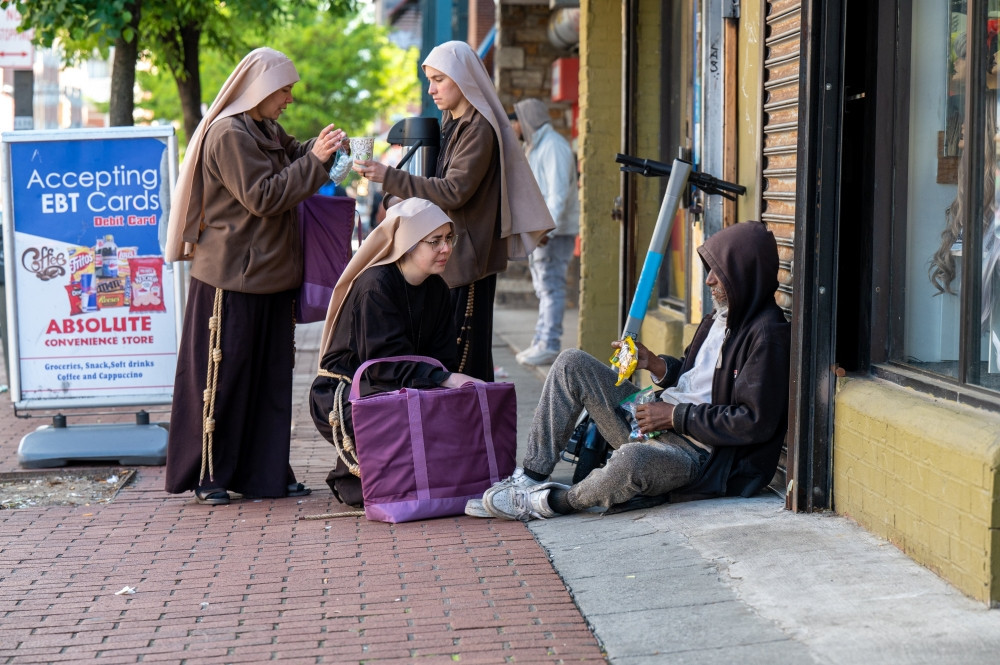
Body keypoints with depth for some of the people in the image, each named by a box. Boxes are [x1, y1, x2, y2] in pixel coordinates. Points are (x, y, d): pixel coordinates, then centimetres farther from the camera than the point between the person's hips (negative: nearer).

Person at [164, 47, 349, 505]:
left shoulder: (267, 131, 13)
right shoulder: (228, 135, -15)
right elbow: (263, 196, -20)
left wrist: (319, 147, 4)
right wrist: (314, 161, -19)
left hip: (269, 276, 9)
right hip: (232, 278, -9)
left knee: (271, 376, 11)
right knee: (222, 376, -1)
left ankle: (264, 474, 17)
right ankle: (206, 476, 8)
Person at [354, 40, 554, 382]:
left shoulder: (479, 130, -14)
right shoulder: (451, 122, 16)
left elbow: (453, 191, -23)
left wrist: (389, 177, -25)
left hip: (469, 255, -9)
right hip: (449, 256, 9)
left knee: (465, 357, -9)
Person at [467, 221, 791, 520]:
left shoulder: (768, 336, -16)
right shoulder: (721, 316, 15)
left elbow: (755, 422, -23)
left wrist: (677, 416, -18)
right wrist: (656, 365, 5)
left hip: (696, 453, -10)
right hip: (655, 422, 10)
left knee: (631, 459, -43)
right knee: (571, 363, 4)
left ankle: (554, 501, -14)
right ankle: (531, 477, 0)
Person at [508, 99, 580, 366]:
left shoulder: (554, 146, -12)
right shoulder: (535, 147, 21)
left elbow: (558, 191, -21)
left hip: (554, 231, -11)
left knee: (551, 287, -10)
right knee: (543, 288, 12)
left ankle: (549, 345, -10)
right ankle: (541, 343, 16)